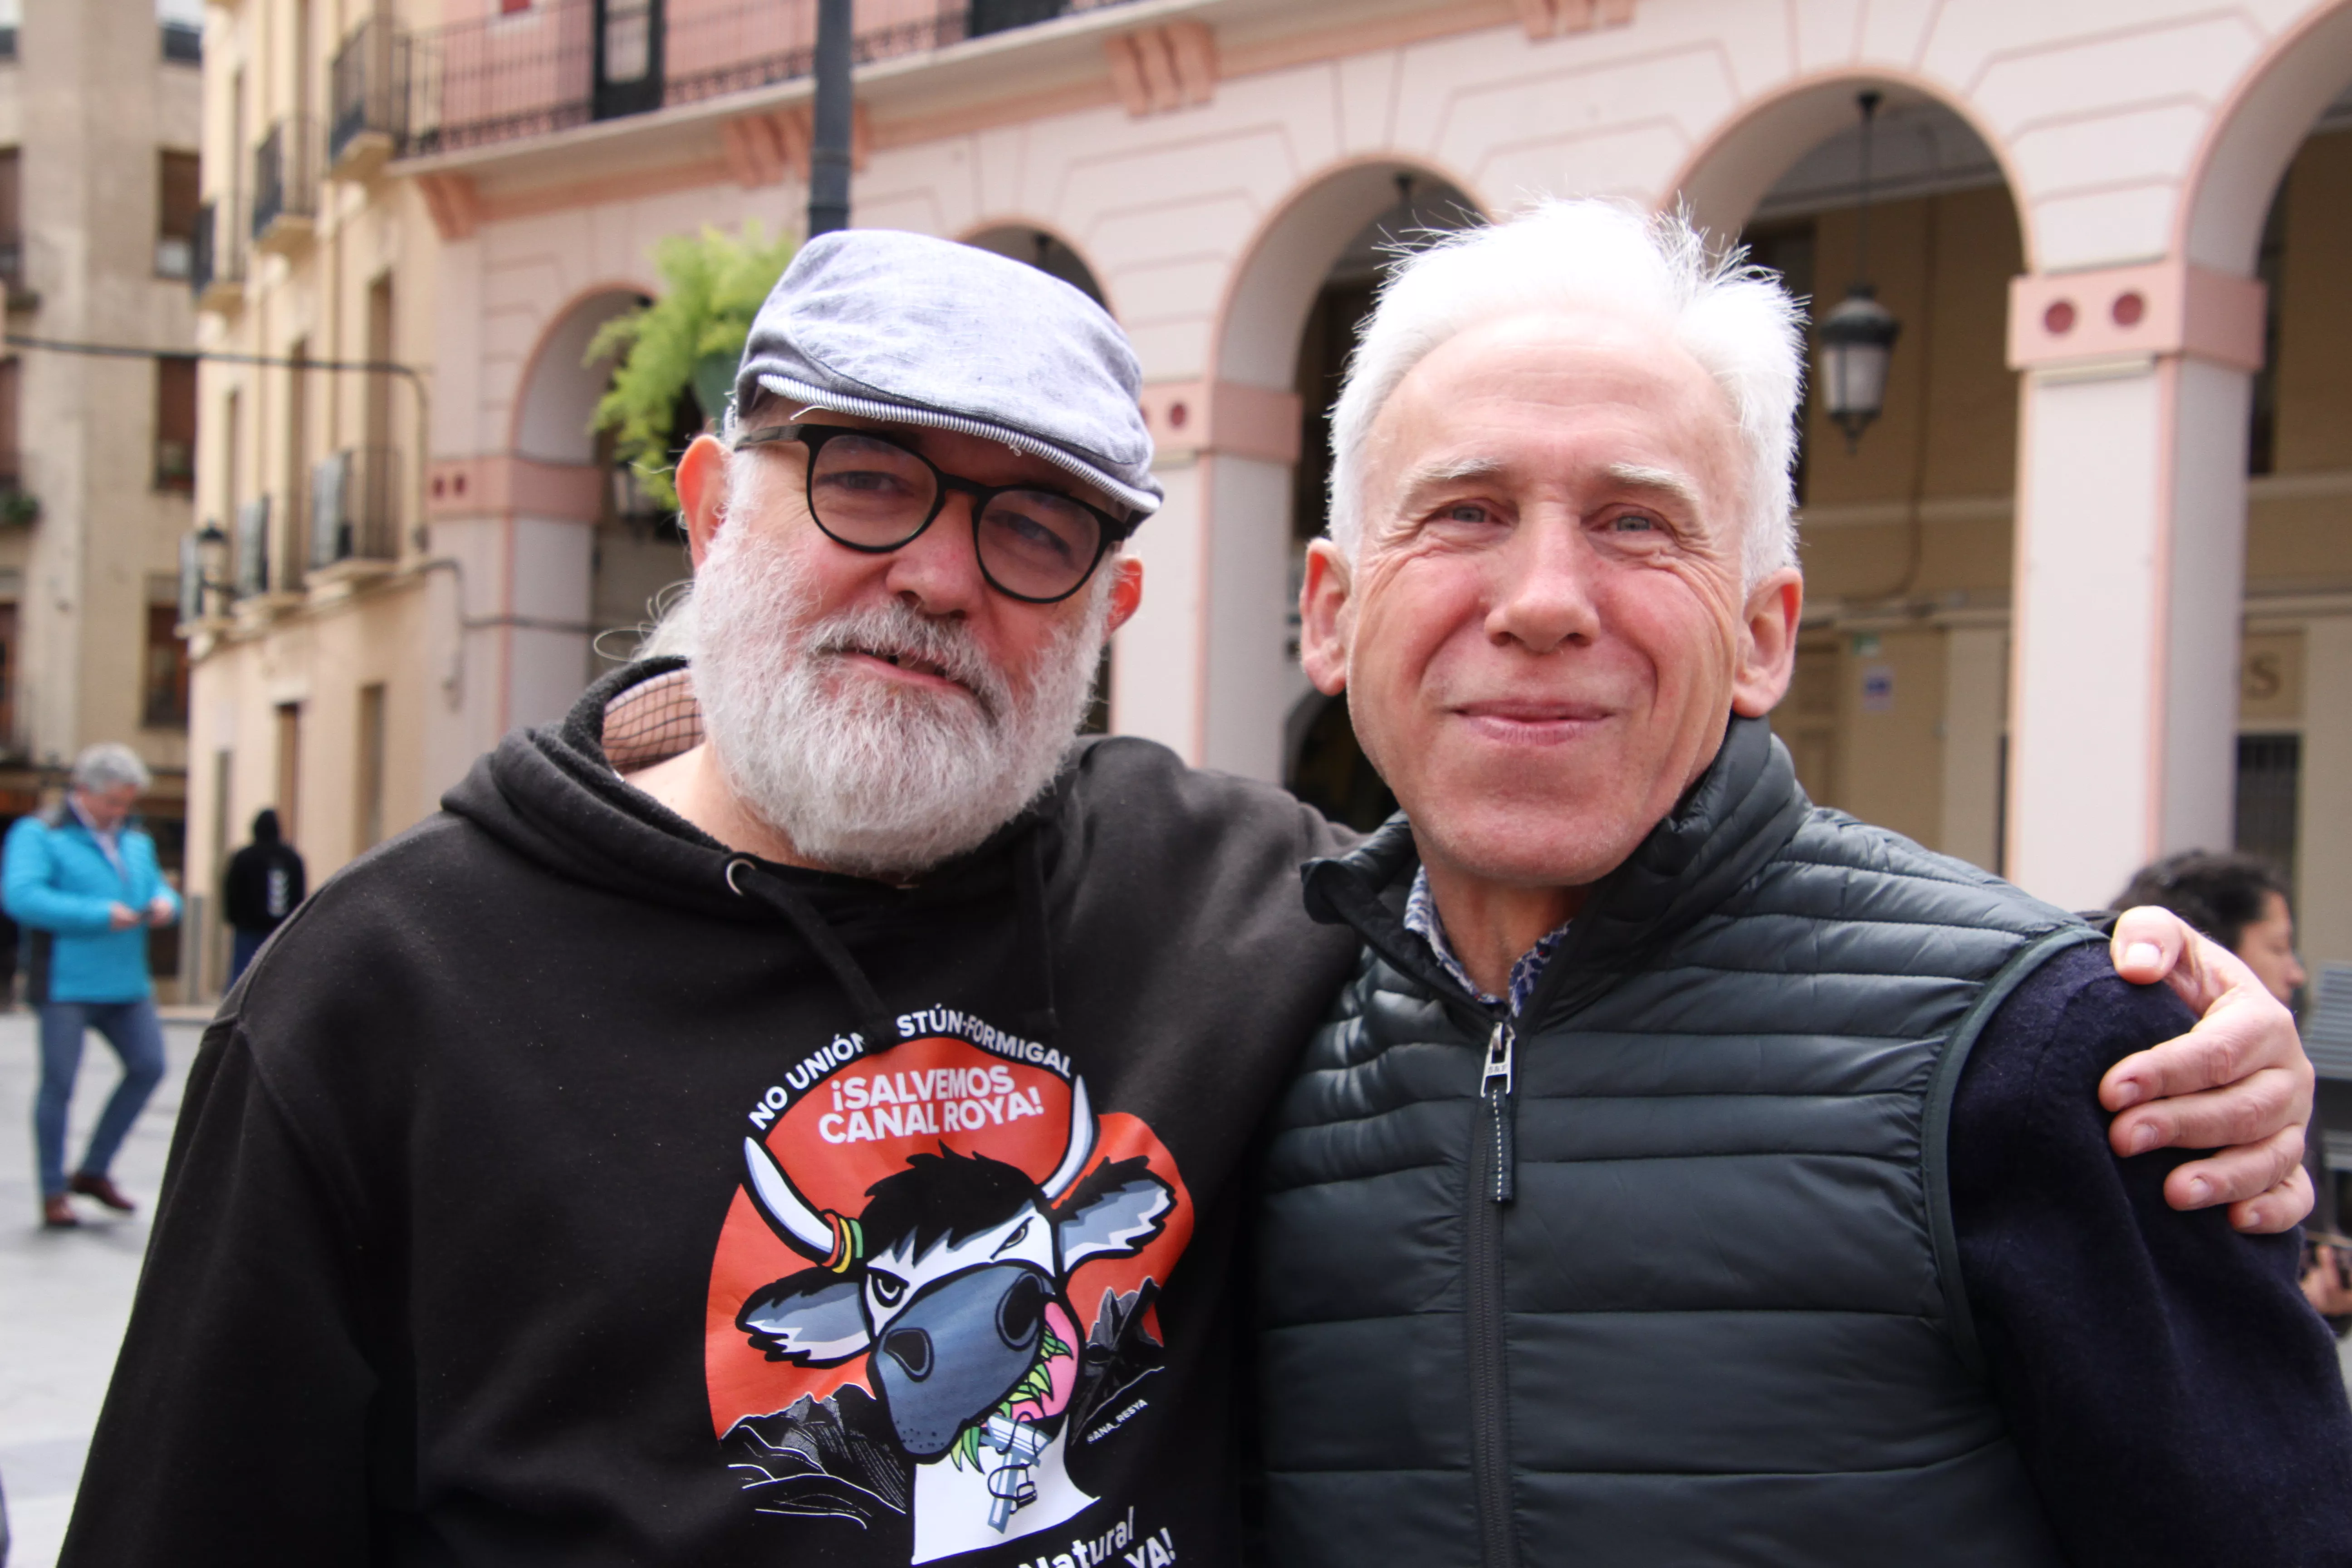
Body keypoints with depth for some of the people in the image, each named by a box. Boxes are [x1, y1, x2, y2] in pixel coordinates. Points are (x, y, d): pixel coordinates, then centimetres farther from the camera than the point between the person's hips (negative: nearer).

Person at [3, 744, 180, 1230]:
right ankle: (54, 1194, 9)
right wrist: (99, 915, -21)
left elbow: (158, 887, 25)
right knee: (58, 1083, -2)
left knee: (148, 1067, 2)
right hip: (66, 984, -6)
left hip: (126, 984, 7)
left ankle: (93, 1171, 18)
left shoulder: (137, 842, 18)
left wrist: (165, 903, -2)